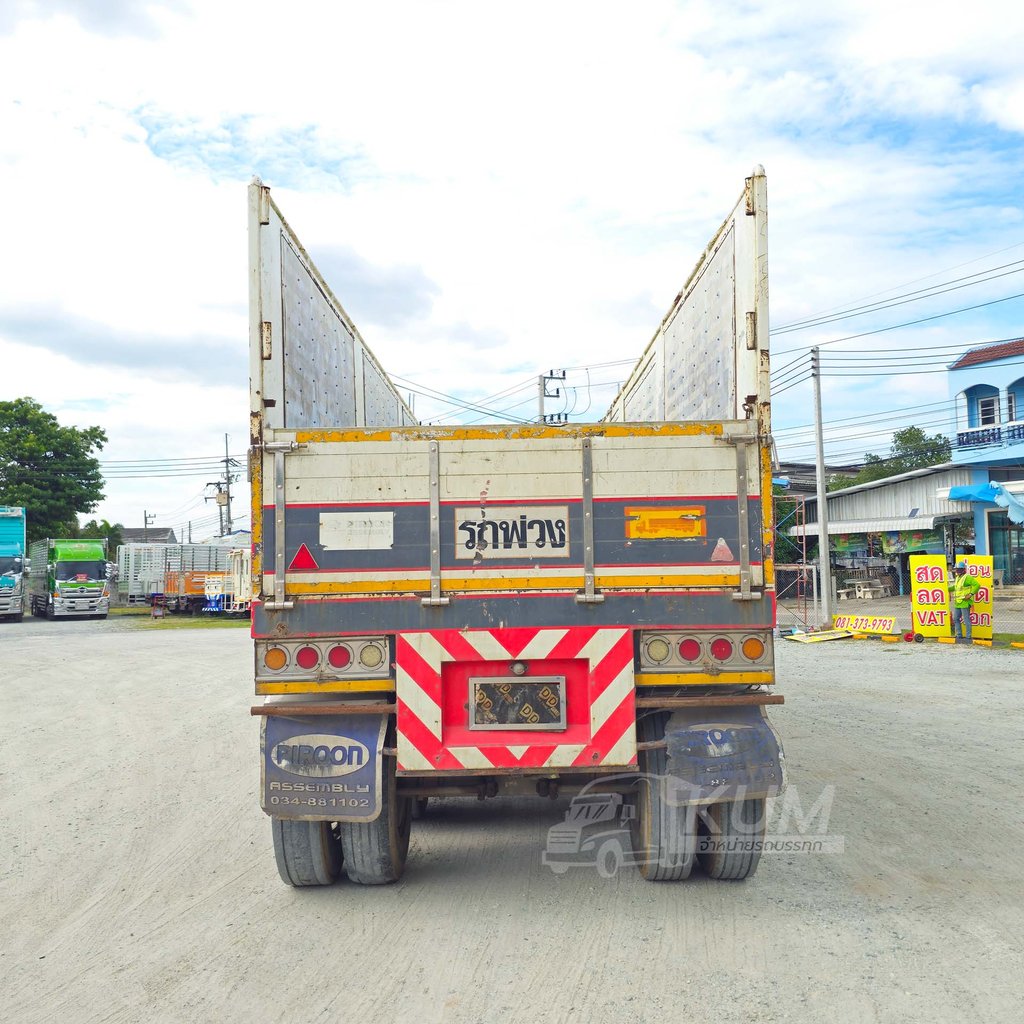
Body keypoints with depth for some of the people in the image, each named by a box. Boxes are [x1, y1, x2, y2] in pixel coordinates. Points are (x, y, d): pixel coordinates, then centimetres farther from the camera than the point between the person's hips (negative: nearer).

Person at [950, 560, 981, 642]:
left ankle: (968, 637, 2)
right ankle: (959, 635, 22)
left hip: (965, 603, -10)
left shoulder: (967, 577, -13)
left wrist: (971, 594, -20)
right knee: (956, 619, 13)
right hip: (957, 603, 10)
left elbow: (977, 585, -21)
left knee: (966, 620, -4)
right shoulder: (957, 578, 16)